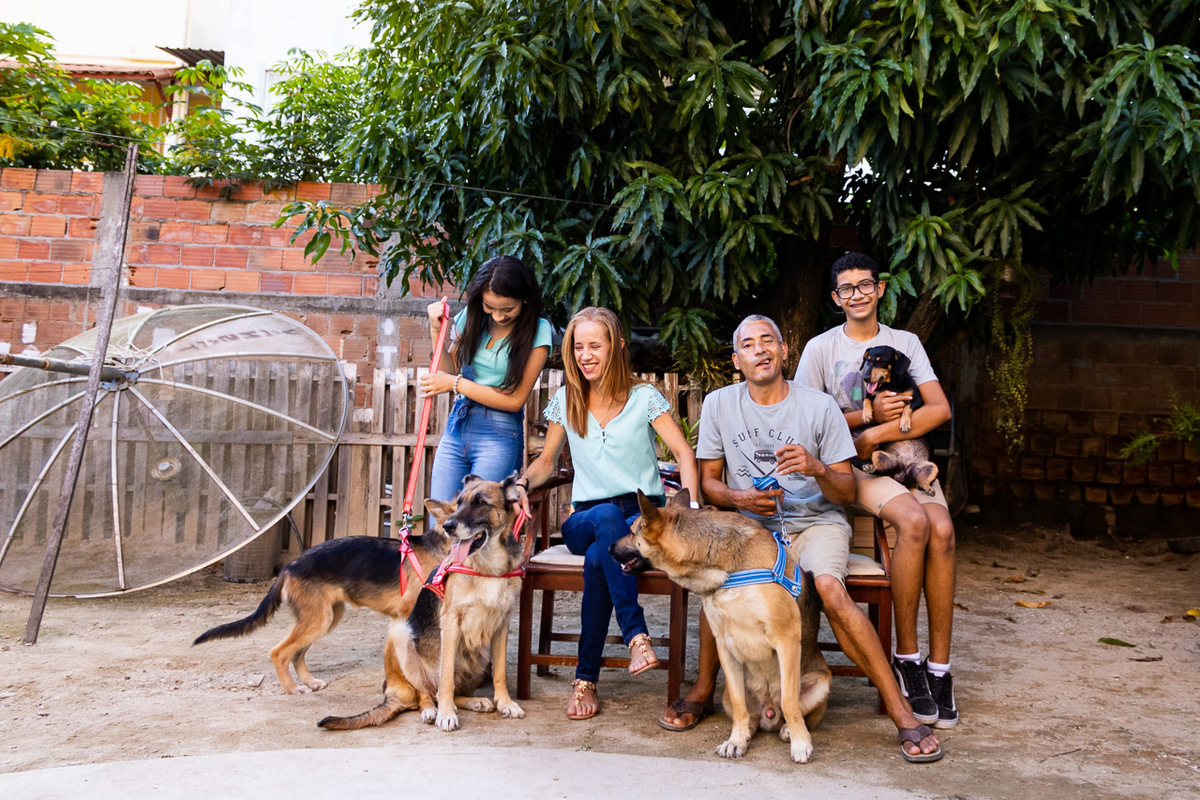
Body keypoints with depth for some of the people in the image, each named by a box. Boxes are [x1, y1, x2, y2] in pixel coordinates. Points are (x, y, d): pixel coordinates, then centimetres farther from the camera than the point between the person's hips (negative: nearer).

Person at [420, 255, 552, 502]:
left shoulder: (537, 331, -8)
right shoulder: (471, 317, 6)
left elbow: (515, 399, -9)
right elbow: (449, 371, 12)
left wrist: (456, 384, -9)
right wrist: (437, 331, -1)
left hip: (499, 435, -5)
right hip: (457, 425, 5)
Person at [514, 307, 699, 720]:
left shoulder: (644, 397, 3)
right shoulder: (565, 401, 11)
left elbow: (684, 453, -4)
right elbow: (546, 462, 21)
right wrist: (522, 484, -2)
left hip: (644, 513, -1)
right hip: (585, 519, 1)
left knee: (598, 557, -36)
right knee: (608, 518, -38)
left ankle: (586, 679, -29)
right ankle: (636, 635, -42)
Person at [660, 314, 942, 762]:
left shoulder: (820, 407, -3)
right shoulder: (719, 405, 3)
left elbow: (847, 493, -3)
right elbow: (708, 481, 7)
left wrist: (818, 469, -24)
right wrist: (740, 498, -14)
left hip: (815, 522, -1)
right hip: (750, 525, 1)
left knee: (829, 587, -32)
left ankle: (900, 709, -23)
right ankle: (703, 690, -9)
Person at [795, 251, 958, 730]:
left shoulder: (906, 343, 13)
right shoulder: (821, 348, 8)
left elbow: (940, 409, 1)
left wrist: (878, 434, -11)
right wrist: (869, 413, -8)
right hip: (855, 467, -3)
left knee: (941, 528, -28)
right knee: (914, 520, -32)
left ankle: (939, 665, -20)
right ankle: (906, 655, -18)